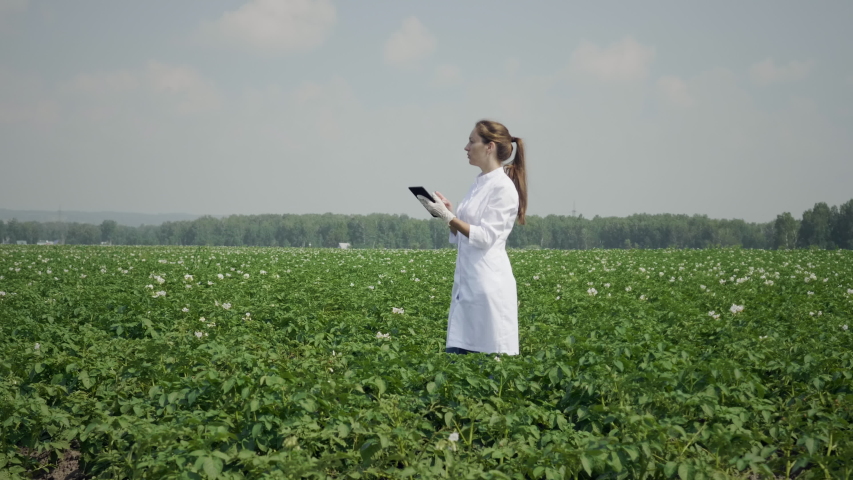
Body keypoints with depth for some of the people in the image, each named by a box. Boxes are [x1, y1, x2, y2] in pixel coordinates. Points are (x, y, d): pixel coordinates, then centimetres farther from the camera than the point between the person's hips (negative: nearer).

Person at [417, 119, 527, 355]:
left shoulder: (503, 187, -11)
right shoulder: (479, 184, 15)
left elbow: (485, 238, -16)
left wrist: (448, 217, -18)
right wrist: (447, 212, 2)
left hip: (489, 282, -9)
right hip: (467, 282, 9)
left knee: (491, 359, -3)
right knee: (456, 352, 7)